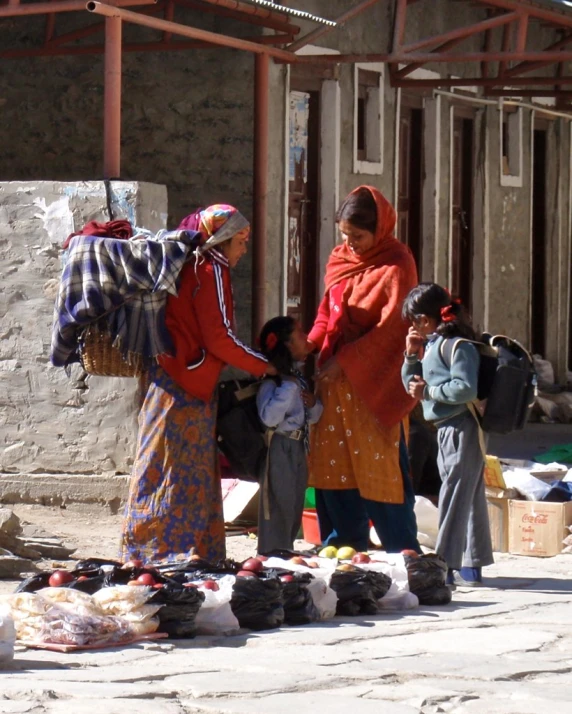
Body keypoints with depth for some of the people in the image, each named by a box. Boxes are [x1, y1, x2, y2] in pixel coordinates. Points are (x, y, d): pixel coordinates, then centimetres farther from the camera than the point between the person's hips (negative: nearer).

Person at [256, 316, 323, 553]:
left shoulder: (298, 378, 12)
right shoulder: (272, 380, -15)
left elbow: (312, 417, 23)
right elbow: (269, 417, -30)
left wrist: (314, 404, 1)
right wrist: (288, 387, -26)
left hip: (298, 449, 9)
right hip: (279, 450, -9)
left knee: (294, 512, 15)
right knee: (279, 512, -4)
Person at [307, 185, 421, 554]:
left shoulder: (396, 265, -9)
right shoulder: (341, 259, 12)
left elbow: (391, 328, -15)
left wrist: (344, 361, -17)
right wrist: (310, 347, 1)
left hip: (375, 385, -7)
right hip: (334, 383, 7)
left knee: (380, 471, -5)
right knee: (332, 469, 7)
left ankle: (403, 555, 2)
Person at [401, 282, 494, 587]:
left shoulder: (458, 346, -16)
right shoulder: (431, 345, 13)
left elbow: (465, 389, -25)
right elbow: (411, 384, 21)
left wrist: (428, 391, -17)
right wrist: (411, 356, 6)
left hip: (460, 430, -10)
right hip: (448, 430, 10)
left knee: (455, 495, -8)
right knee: (469, 497, 13)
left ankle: (447, 563, -6)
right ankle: (471, 565, 19)